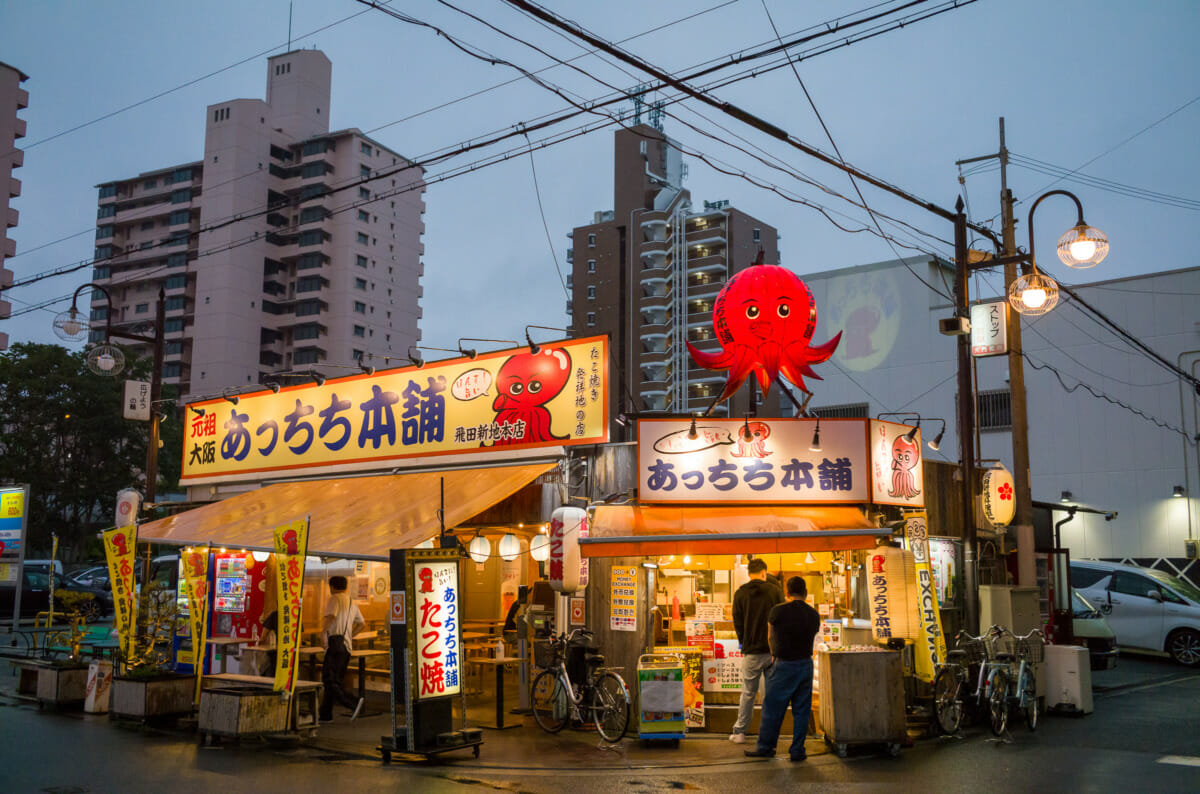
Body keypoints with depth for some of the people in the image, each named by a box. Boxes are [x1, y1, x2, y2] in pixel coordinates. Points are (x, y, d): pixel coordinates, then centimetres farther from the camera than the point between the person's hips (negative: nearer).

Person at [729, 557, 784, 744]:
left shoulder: (740, 594, -1)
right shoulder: (776, 592, -1)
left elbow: (737, 623, 2)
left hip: (752, 652, 0)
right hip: (774, 650, 0)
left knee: (748, 693, 7)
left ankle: (739, 732, 10)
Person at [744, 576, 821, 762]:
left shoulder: (778, 611, -10)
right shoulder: (814, 615, 1)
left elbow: (770, 636, 4)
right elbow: (812, 636, 8)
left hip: (784, 665, -4)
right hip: (806, 664, 4)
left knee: (773, 708, 7)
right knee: (801, 710, 10)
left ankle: (765, 747, 16)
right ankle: (797, 750, 13)